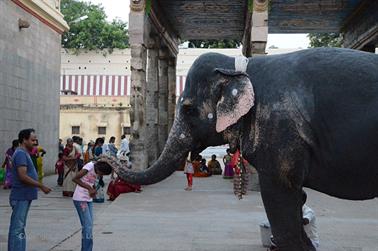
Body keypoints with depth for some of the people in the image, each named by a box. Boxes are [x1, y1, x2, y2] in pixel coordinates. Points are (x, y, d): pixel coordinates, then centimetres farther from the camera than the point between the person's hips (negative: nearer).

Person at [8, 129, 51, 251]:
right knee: (17, 228, -5)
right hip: (21, 197, -10)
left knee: (20, 227, 15)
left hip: (24, 196, 10)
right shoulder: (21, 154, -16)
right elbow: (23, 176, -24)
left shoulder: (25, 153, 15)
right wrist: (41, 186, -19)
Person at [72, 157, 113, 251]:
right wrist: (89, 188, -20)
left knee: (89, 225, 9)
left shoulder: (98, 170, 4)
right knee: (87, 225, -9)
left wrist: (92, 190, -11)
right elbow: (75, 179, -19)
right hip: (80, 199, -7)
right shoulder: (90, 166, -18)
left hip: (89, 199, 7)